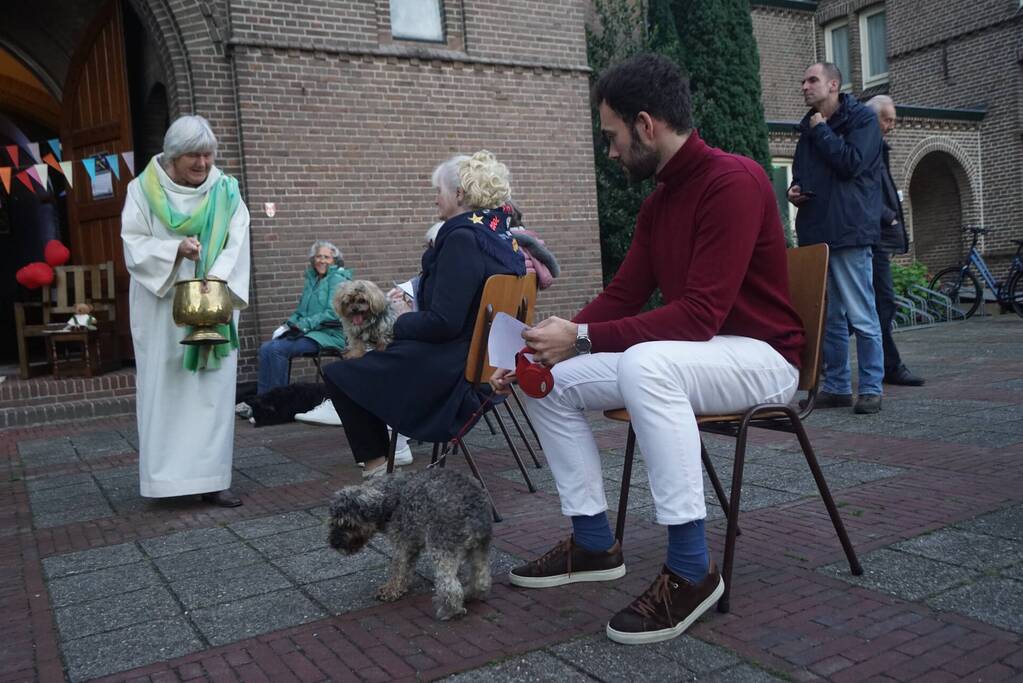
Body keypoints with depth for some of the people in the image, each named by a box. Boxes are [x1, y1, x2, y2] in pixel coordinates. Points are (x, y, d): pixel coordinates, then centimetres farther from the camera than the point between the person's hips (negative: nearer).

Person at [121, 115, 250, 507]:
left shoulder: (226, 191, 5)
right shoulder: (144, 190, 2)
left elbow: (236, 244, -3)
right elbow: (134, 245, -4)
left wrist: (216, 280, -21)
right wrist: (176, 249, -21)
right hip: (162, 310, -1)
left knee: (213, 390, 0)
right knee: (165, 390, 0)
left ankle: (210, 477, 4)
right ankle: (168, 476, 7)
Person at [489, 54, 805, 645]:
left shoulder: (733, 181, -19)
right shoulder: (658, 201, 9)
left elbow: (700, 315, -27)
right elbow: (622, 296, 7)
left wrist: (583, 337, -26)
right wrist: (541, 351, -5)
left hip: (762, 356, -9)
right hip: (686, 354, 9)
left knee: (645, 363, -39)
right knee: (551, 381, -1)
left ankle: (692, 569, -27)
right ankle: (594, 545, 7)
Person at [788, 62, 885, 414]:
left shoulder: (862, 119, -2)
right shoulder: (808, 127, 19)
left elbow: (851, 163, -16)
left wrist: (821, 131, -7)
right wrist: (794, 190, 8)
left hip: (849, 232, -7)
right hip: (814, 232, 7)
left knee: (861, 316, -3)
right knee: (828, 317, 10)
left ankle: (871, 388, 6)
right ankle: (836, 386, 17)